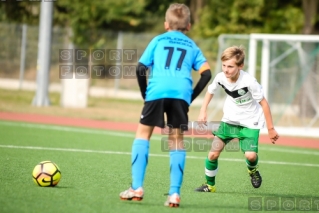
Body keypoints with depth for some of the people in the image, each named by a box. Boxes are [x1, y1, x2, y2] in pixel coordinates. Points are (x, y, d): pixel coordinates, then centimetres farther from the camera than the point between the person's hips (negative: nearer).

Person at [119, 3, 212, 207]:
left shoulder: (158, 40, 20)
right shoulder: (192, 46, 24)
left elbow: (141, 69, 11)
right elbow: (206, 73, 10)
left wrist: (145, 94, 20)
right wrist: (192, 96, 16)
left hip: (157, 91, -1)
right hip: (181, 94, 1)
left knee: (143, 133, 10)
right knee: (176, 140, 9)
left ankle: (137, 187, 0)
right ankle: (175, 193, 0)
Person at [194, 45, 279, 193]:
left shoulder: (249, 81, -28)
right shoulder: (220, 77, -15)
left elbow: (263, 103, -17)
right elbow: (210, 91, 9)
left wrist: (270, 129, -12)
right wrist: (203, 111, 0)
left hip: (250, 121, -4)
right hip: (230, 119, 4)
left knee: (250, 155, -21)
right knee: (213, 153, -7)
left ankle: (252, 169, 16)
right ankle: (209, 185, 15)